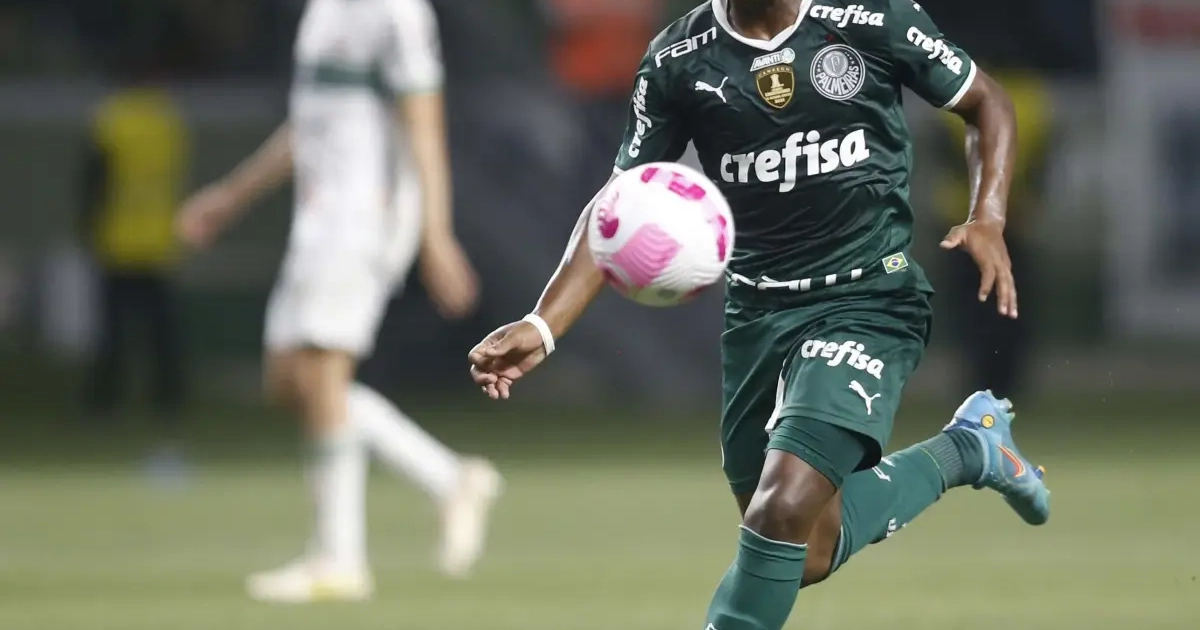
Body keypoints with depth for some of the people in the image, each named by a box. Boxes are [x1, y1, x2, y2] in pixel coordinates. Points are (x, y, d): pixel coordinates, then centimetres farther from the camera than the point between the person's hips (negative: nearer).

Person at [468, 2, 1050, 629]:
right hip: (756, 313, 5)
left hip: (867, 301, -5)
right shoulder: (678, 60, -2)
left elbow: (986, 103, 6)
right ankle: (964, 449, 34)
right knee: (804, 555, 12)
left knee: (784, 510, -24)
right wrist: (543, 325, -13)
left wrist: (988, 219, -10)